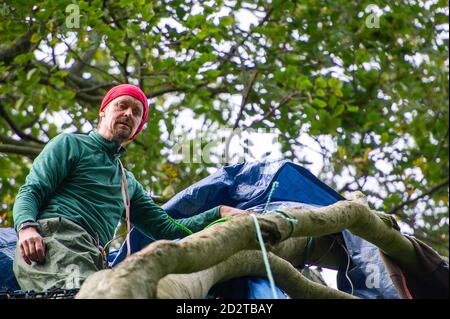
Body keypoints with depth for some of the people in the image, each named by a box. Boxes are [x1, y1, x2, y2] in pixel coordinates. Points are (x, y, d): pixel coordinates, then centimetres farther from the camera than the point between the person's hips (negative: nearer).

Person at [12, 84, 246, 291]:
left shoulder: (129, 183, 36)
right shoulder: (70, 144, 18)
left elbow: (165, 228, 33)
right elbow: (30, 192, 7)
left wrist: (219, 213, 22)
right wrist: (27, 228, -16)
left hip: (95, 259, 6)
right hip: (55, 239, -5)